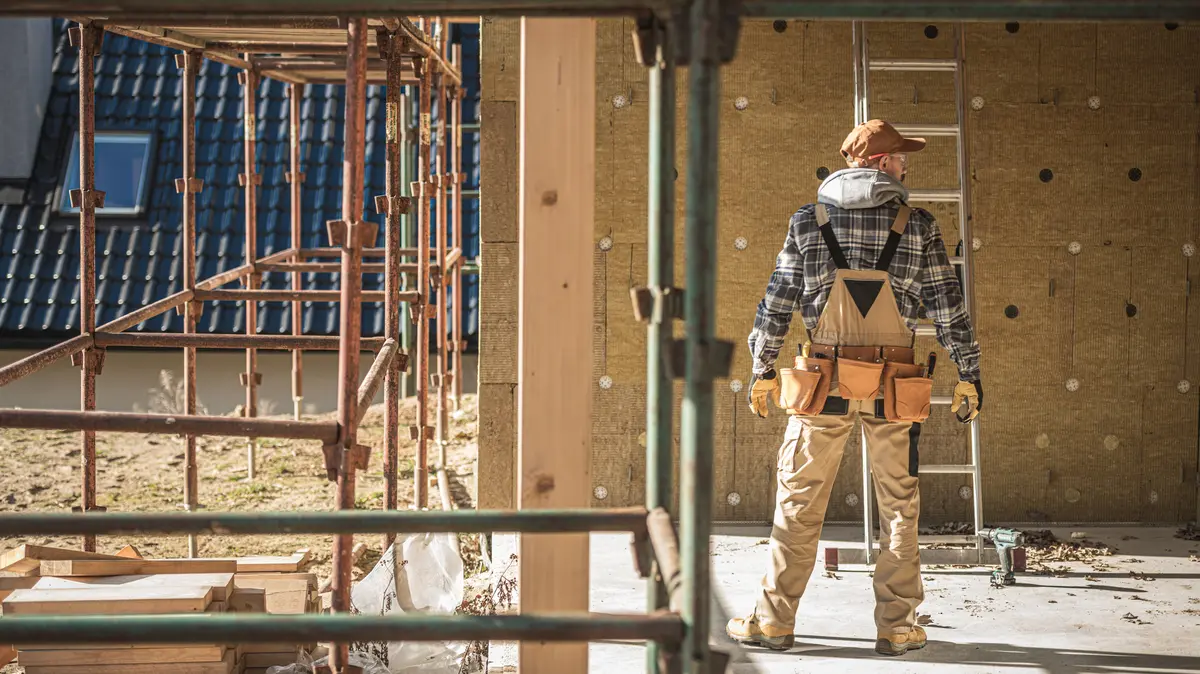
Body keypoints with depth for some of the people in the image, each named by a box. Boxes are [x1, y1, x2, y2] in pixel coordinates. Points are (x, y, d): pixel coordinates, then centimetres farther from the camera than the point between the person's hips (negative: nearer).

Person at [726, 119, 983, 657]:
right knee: (898, 507, 8)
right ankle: (896, 626, 10)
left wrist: (762, 370, 13)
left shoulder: (808, 221, 4)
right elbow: (947, 305, 0)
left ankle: (773, 621, 11)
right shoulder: (916, 226, 0)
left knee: (798, 501, 7)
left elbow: (777, 299, 5)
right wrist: (968, 374, 8)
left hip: (822, 385, 1)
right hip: (893, 387, -1)